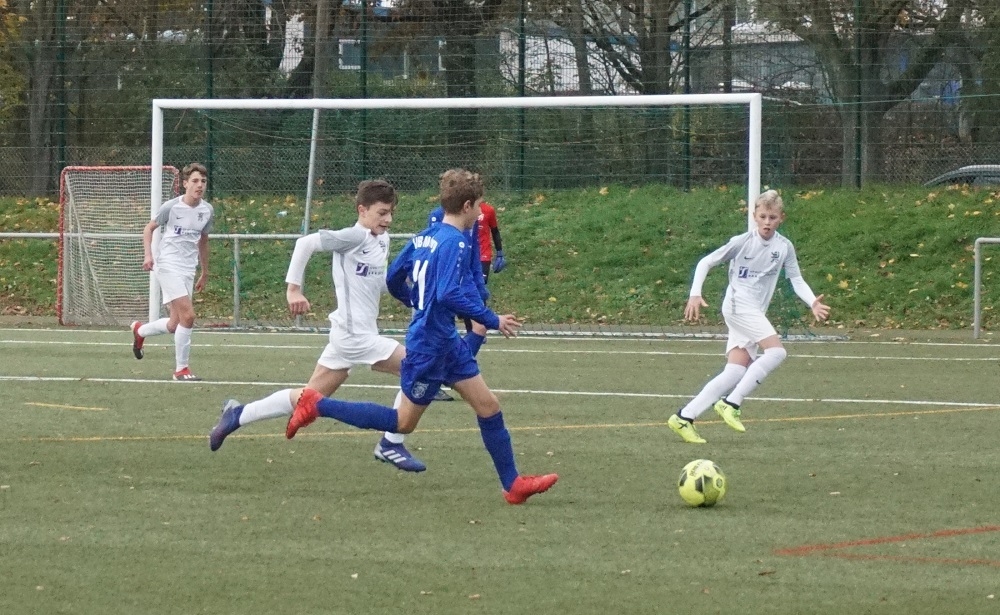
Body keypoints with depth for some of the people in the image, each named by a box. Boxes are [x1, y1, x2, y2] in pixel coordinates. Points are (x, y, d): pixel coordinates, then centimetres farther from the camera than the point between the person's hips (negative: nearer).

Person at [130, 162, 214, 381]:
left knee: (175, 325, 8)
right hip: (168, 265, -6)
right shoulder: (172, 207, -8)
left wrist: (205, 273, 25)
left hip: (188, 270, 6)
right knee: (188, 315, -18)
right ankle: (181, 369, -7)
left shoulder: (207, 210, 7)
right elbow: (149, 228, 4)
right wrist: (148, 255, -11)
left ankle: (140, 330, 39)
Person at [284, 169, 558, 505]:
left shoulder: (425, 237, 7)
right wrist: (492, 320, -22)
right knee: (403, 423, 3)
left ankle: (513, 484, 12)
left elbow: (394, 279, 14)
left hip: (447, 342, 10)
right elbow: (449, 294, -30)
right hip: (430, 346, -10)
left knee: (488, 405, 8)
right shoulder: (454, 243, -20)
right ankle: (316, 405, 7)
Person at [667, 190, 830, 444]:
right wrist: (695, 294, -11)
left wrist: (813, 302, -7)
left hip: (755, 313, 6)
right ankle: (731, 403, -20)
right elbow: (705, 263, 0)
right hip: (738, 305, -6)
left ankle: (684, 417, -3)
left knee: (736, 373, -4)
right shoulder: (742, 242, -6)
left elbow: (796, 279, 11)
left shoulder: (784, 247, 7)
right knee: (776, 351, -22)